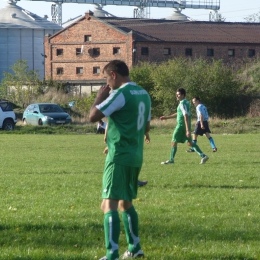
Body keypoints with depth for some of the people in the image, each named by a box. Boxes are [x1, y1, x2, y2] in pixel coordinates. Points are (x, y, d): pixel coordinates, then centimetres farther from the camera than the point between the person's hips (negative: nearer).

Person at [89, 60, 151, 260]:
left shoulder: (120, 94, -14)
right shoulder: (144, 94, 12)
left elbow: (93, 117, -17)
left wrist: (99, 98, -1)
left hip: (119, 157, -9)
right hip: (136, 157, 9)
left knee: (109, 205, -11)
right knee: (126, 202, 22)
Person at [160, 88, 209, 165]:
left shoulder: (182, 104, -17)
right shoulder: (186, 102, 13)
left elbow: (186, 116, -25)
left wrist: (187, 130, -30)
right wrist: (167, 117, 30)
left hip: (181, 126, -9)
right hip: (185, 126, 9)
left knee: (174, 142, 2)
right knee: (190, 142, 12)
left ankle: (171, 160, 9)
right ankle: (203, 156, 6)